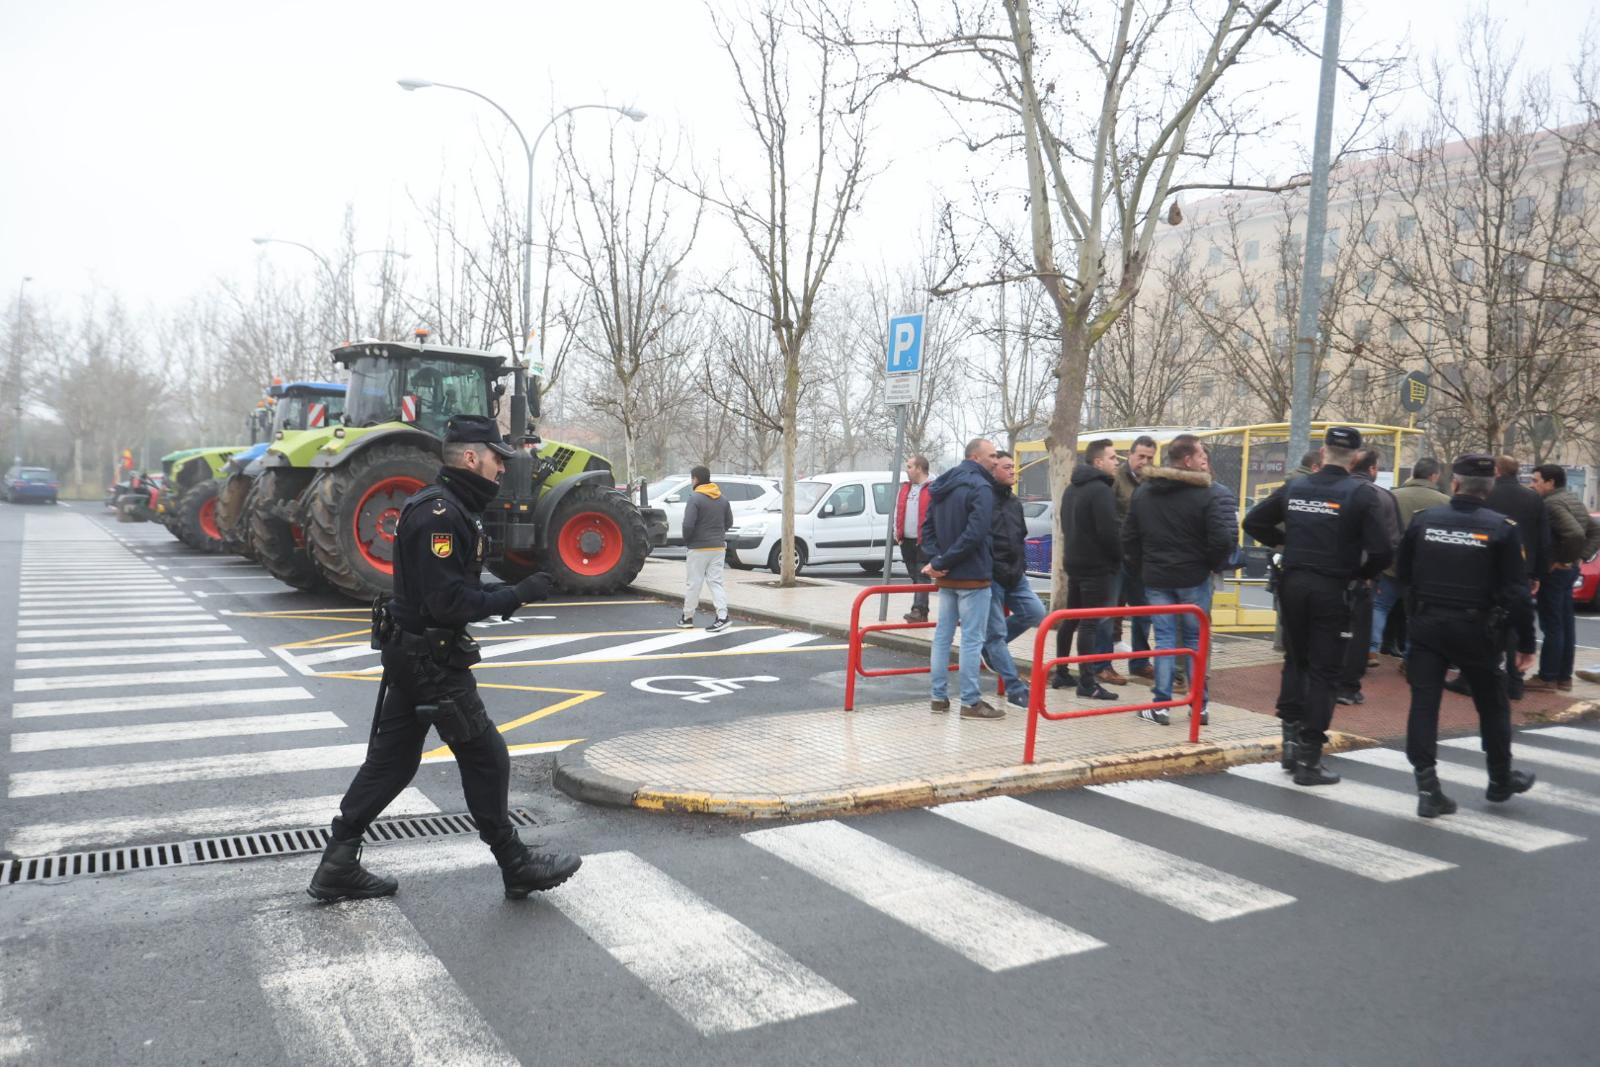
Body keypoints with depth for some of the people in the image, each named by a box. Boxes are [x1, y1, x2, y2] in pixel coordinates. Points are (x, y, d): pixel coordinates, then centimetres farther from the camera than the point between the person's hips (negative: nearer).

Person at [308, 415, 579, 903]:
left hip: (410, 653, 10)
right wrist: (517, 595, -20)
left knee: (391, 760, 15)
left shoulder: (446, 507, 11)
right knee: (485, 758, 2)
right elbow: (449, 602, -27)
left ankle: (338, 868, 22)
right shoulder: (441, 514, -21)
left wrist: (505, 594, 6)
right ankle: (516, 867, 15)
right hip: (431, 657, -10)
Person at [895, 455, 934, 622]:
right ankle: (920, 611, 18)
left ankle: (919, 611, -15)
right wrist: (897, 531, 11)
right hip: (906, 541, 8)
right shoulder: (905, 488, 16)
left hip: (924, 541, -7)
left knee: (922, 576, -10)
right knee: (914, 577, 11)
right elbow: (897, 510, 22)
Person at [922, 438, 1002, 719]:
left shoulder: (940, 486, 13)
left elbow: (928, 527, 11)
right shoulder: (981, 487, -14)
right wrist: (939, 563, -18)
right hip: (973, 576, -8)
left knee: (943, 634, 12)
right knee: (972, 638, -3)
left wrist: (935, 560, -3)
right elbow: (974, 534, -24)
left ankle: (939, 697, 17)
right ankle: (971, 702, 0)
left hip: (946, 577, 8)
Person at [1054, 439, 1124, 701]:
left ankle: (1061, 674, 20)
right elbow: (1108, 532, -22)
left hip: (1074, 562, 9)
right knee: (1090, 623, -7)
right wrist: (1119, 557, -7)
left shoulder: (1071, 488, 13)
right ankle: (1087, 683, -5)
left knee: (1070, 619, 15)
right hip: (1097, 566, -9)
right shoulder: (1101, 490, -17)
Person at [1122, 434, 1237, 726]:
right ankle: (1198, 705, 13)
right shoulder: (1212, 493, -12)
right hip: (1193, 577, -3)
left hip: (1156, 577, 3)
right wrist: (1213, 565, -2)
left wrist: (1140, 568, 17)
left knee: (1164, 639, 7)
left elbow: (1129, 536, 10)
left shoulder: (1144, 491, 6)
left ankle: (1161, 705, 6)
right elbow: (1225, 538, -20)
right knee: (1195, 640, 8)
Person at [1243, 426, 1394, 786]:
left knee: (1295, 660, 21)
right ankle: (1308, 760, 5)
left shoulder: (1295, 487, 5)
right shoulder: (1362, 493, -9)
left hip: (1293, 584, 4)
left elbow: (1253, 522, 10)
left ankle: (1291, 737, 21)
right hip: (1331, 590, -4)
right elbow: (1382, 551, -16)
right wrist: (1359, 572, 1)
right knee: (1323, 672, 3)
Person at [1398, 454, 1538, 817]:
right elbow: (1517, 592, -8)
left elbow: (1402, 573, 8)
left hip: (1428, 624, 1)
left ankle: (1427, 787, -3)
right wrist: (1525, 642, 0)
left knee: (1424, 703, 2)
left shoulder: (1424, 519, -1)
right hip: (1476, 628, -1)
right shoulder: (1501, 528, -7)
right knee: (1492, 705, 17)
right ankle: (1501, 780, 32)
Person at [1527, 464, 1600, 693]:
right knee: (1566, 624, 12)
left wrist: (1563, 560, -16)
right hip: (1570, 570, 10)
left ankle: (1547, 678, 0)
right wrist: (1581, 557, 9)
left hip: (1554, 571, -9)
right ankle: (1564, 676, 18)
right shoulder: (1573, 501, 13)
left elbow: (1575, 534, -29)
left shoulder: (1552, 503, -17)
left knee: (1551, 626, -4)